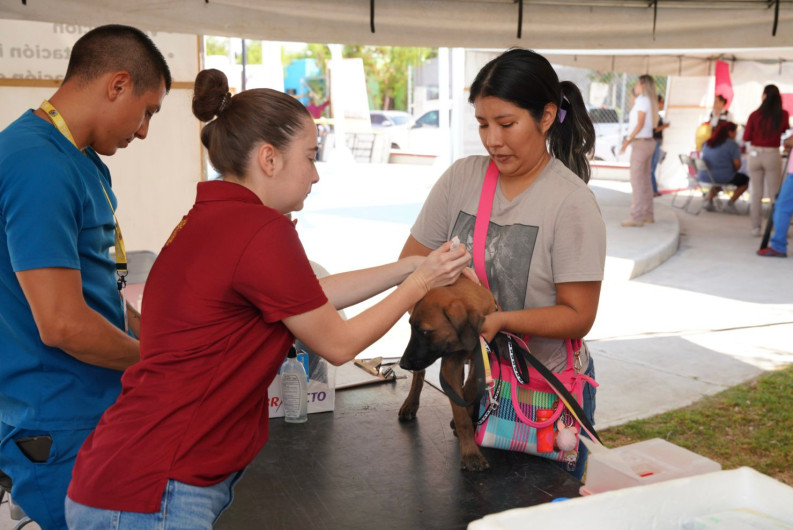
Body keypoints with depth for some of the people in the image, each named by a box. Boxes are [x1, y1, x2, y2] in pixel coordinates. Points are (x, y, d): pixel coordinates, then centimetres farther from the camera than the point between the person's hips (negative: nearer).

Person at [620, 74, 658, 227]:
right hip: (648, 142, 10)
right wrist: (634, 97, 21)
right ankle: (648, 214, 18)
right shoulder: (649, 101, 14)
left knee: (636, 181, -11)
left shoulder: (643, 100, -13)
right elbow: (632, 117, 22)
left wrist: (628, 140, -21)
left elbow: (640, 124, -20)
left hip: (640, 144, -10)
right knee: (645, 180, 13)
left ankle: (636, 217, -14)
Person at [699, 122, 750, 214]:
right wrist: (733, 171, 8)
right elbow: (737, 164, -15)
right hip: (723, 177, -6)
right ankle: (730, 203, 6)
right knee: (745, 180, 16)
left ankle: (709, 200, 18)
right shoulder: (732, 145, -8)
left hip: (704, 176, 6)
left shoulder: (708, 142, 12)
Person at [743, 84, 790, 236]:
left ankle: (756, 228, 10)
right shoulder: (783, 115, -6)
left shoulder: (754, 115, -9)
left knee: (756, 193, 9)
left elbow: (746, 137, -1)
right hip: (772, 156, 0)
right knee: (774, 194, 7)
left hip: (755, 154, 1)